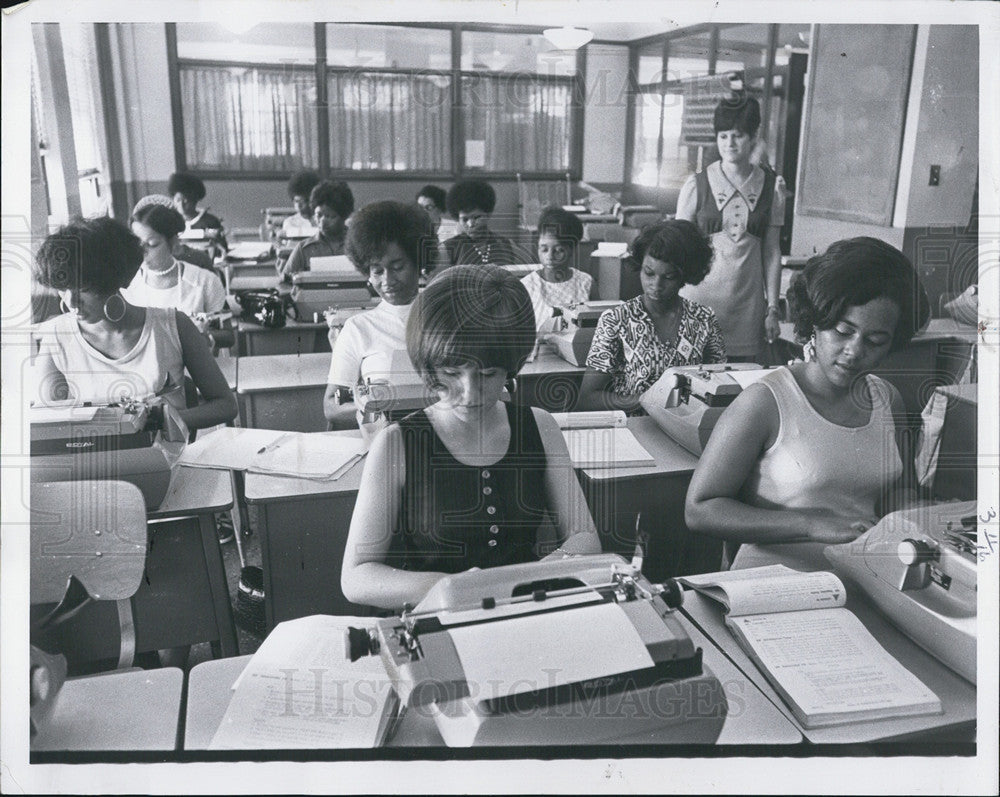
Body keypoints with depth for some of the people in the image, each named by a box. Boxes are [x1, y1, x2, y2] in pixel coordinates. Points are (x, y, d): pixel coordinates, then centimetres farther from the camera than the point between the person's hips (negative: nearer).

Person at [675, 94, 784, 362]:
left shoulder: (772, 188, 6)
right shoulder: (696, 186, 1)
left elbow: (772, 253, 8)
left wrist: (773, 308, 5)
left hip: (747, 305, 2)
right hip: (700, 296, -1)